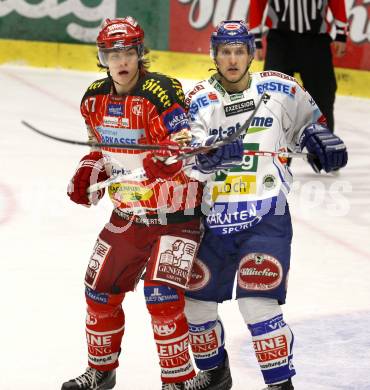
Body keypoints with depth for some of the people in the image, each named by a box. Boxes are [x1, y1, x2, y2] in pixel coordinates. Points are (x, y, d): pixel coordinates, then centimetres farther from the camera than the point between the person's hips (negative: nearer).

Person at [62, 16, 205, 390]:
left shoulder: (160, 93, -21)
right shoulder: (95, 98, 2)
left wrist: (173, 149, -46)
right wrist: (89, 171, 2)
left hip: (175, 214, -7)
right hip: (128, 212, 7)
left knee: (162, 296, -18)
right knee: (100, 290, 14)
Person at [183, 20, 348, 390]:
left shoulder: (279, 89, 1)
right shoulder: (200, 100, -2)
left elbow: (306, 118, 22)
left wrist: (319, 136, 5)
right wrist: (207, 157, -35)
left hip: (265, 217, -3)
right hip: (214, 219, 3)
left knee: (257, 303, -17)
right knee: (195, 301, 10)